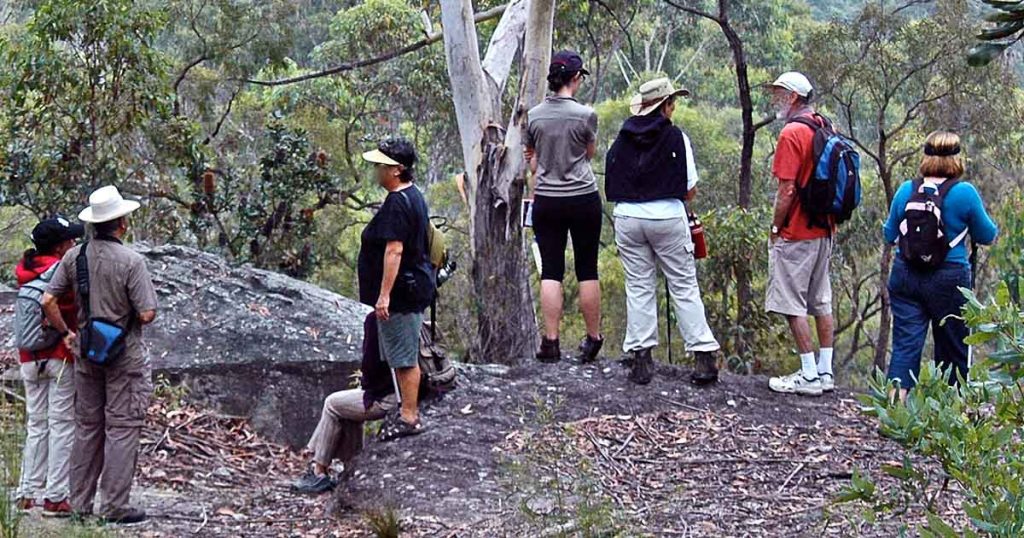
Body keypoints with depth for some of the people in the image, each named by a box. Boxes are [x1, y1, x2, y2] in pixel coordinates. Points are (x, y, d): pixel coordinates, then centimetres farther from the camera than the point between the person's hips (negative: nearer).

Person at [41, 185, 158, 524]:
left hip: (86, 353, 5)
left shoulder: (74, 256, -1)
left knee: (86, 428, 13)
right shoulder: (130, 261, -16)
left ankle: (80, 505, 17)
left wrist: (67, 332, 9)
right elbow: (147, 314, -18)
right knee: (122, 429, 1)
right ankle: (115, 507, 1)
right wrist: (149, 309, 4)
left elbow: (48, 301, -3)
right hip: (124, 356, -5)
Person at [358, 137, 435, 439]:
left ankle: (409, 418, 2)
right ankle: (407, 408, 27)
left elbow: (394, 250, -26)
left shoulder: (397, 203, -21)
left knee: (404, 357, -3)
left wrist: (384, 294, -25)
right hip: (412, 289, 11)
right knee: (403, 355, 18)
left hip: (402, 292, -11)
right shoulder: (412, 196, 13)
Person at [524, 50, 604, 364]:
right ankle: (593, 339, 15)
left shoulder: (534, 116, 0)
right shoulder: (585, 115, -10)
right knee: (587, 270, 7)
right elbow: (590, 153, 6)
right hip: (583, 199, -2)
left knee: (550, 271, 3)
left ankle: (550, 342, 0)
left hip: (546, 201, 2)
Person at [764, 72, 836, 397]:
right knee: (821, 303, 13)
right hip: (824, 231, 9)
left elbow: (787, 190, -19)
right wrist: (829, 222, 19)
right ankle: (825, 372, 16)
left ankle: (809, 376, -4)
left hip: (796, 234, -9)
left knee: (792, 305, -4)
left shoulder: (792, 133, -16)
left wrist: (775, 228, -9)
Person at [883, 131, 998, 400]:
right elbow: (987, 236, 1)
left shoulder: (906, 190, 0)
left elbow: (889, 235, 12)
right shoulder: (965, 193, -9)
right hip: (949, 281, -2)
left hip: (906, 276, 2)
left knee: (905, 344, 0)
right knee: (952, 348, 11)